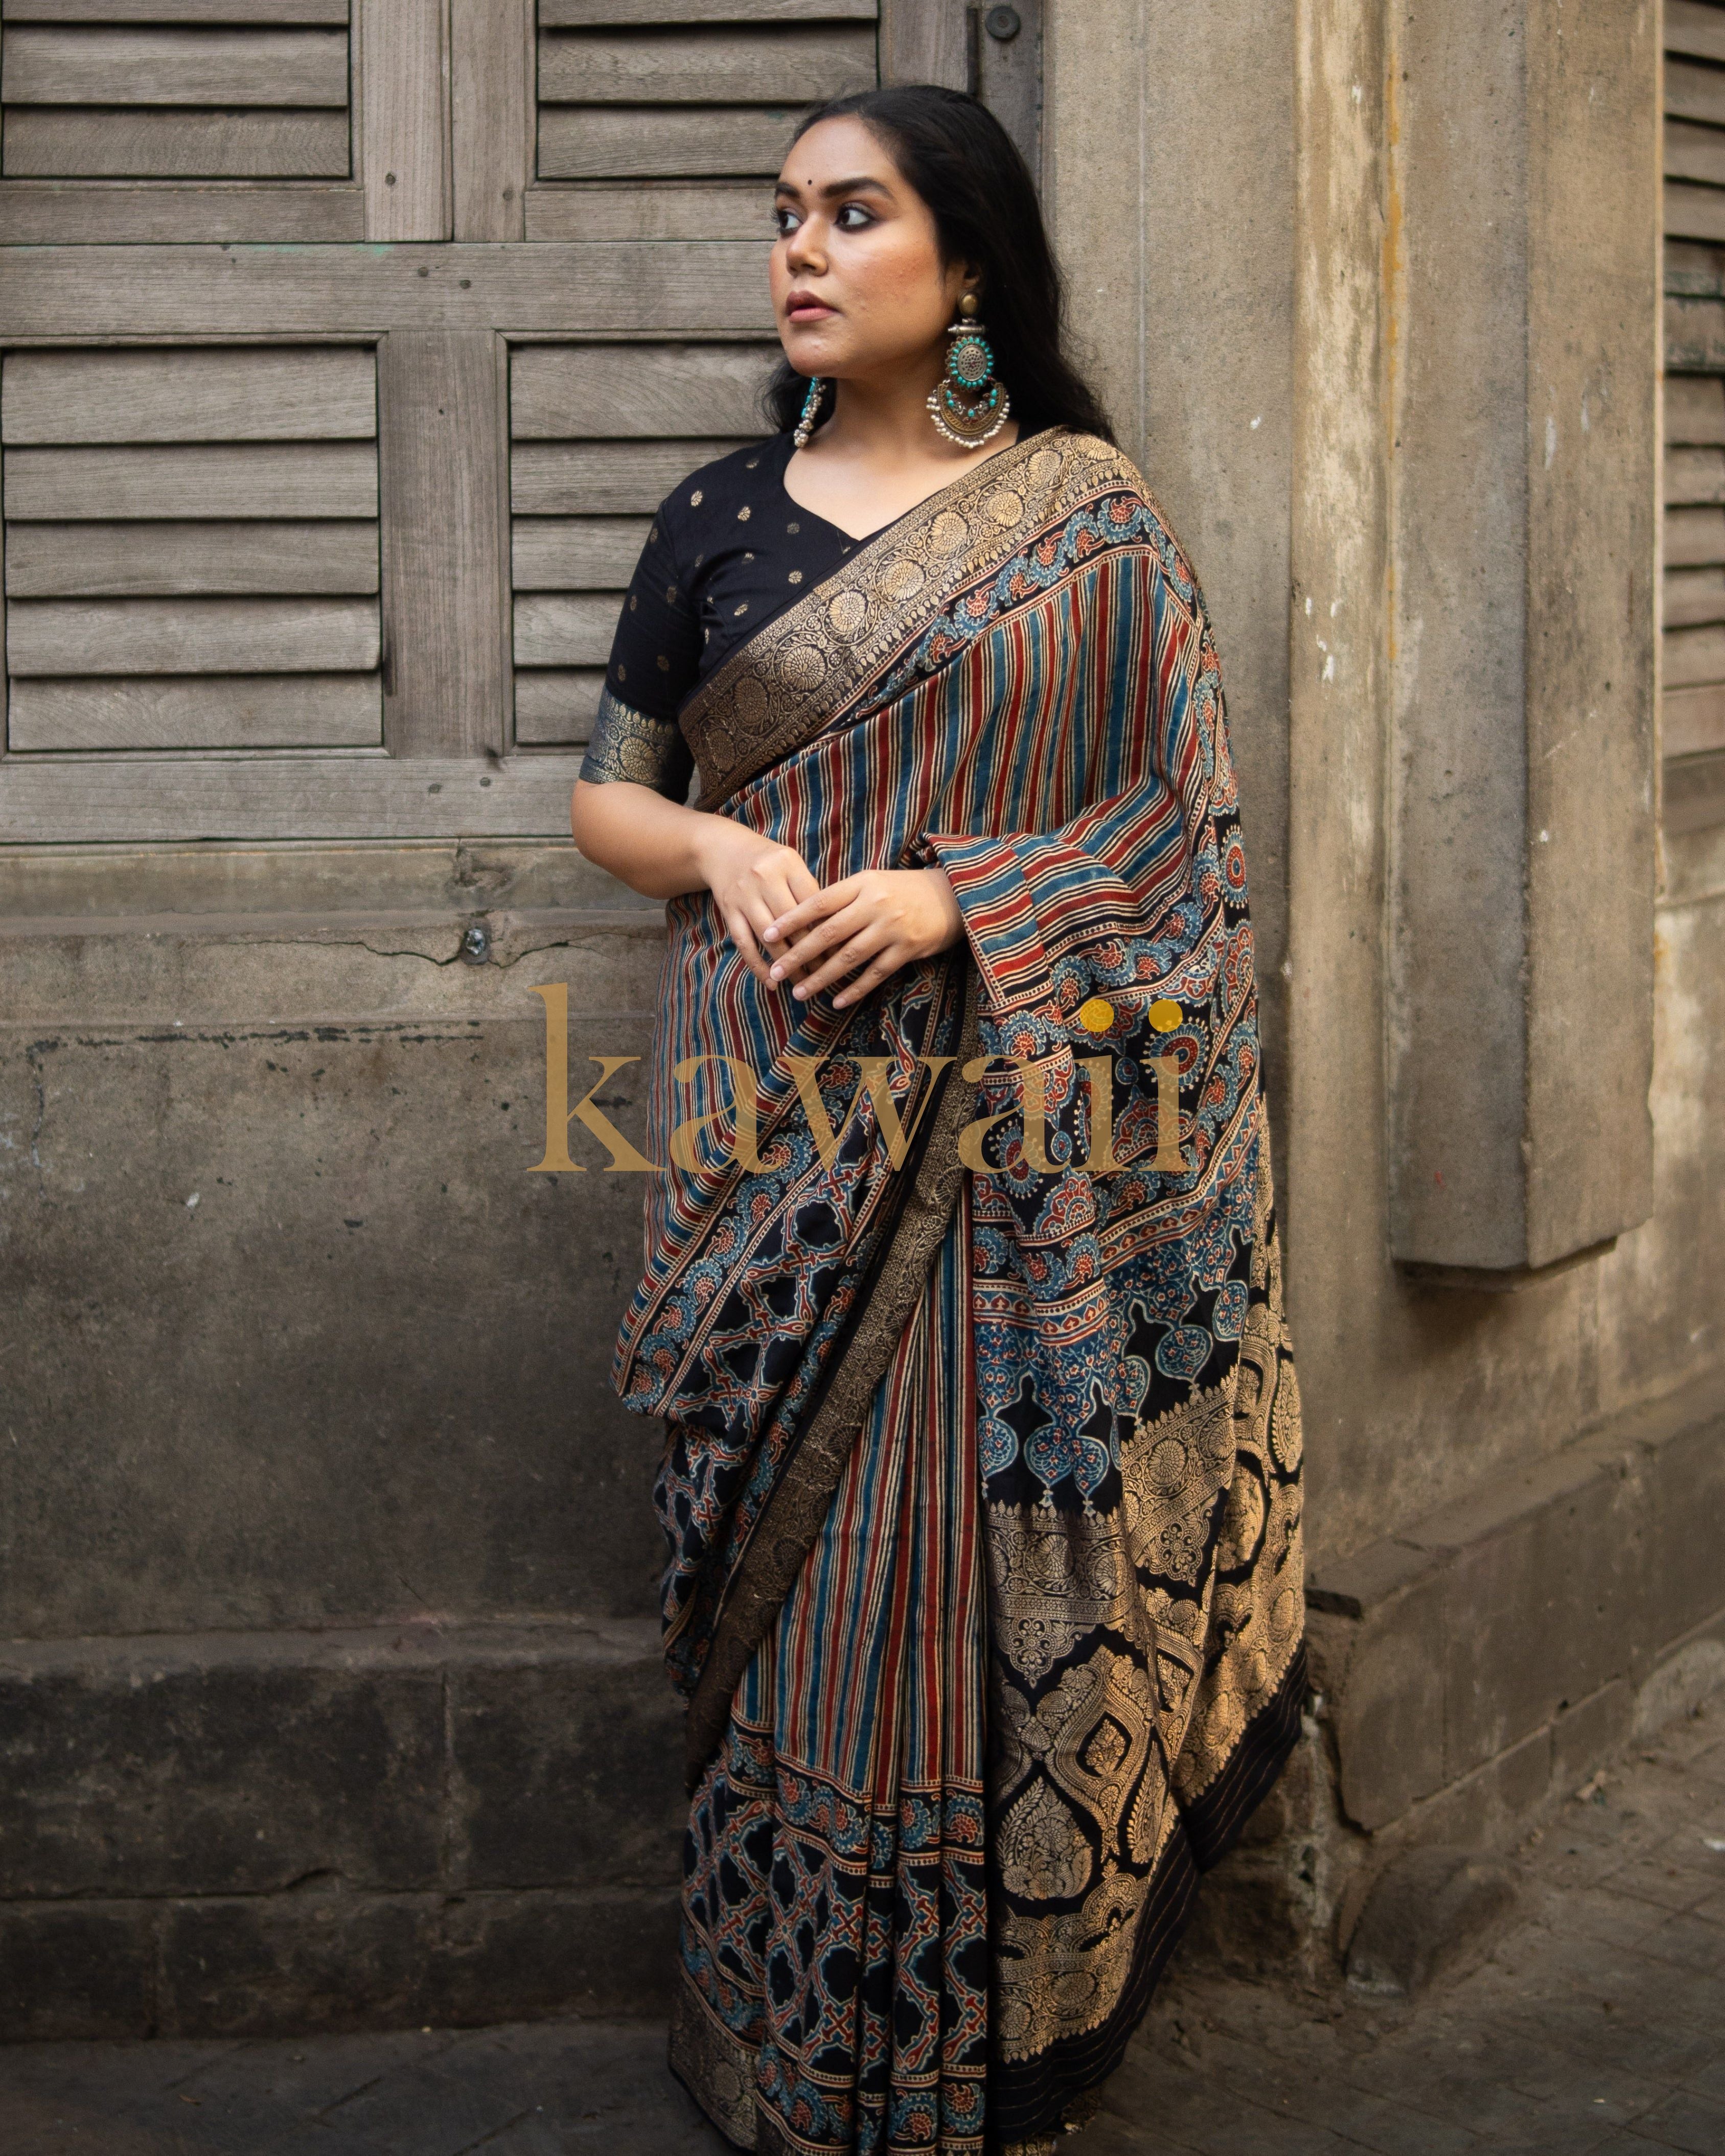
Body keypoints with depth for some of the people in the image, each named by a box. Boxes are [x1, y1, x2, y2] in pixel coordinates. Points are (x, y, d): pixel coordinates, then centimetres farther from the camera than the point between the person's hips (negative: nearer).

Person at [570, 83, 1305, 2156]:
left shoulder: (1088, 519, 3)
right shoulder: (721, 519, 9)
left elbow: (1174, 816, 1)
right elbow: (608, 798, 13)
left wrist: (948, 897, -14)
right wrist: (721, 850, -10)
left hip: (1010, 1128, -1)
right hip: (777, 1125, 2)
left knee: (1003, 1564, 1)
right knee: (800, 1568, 4)